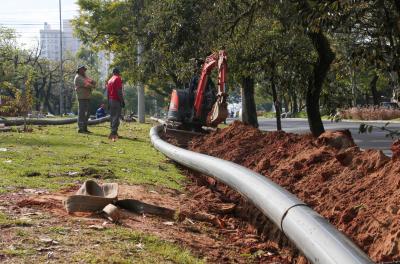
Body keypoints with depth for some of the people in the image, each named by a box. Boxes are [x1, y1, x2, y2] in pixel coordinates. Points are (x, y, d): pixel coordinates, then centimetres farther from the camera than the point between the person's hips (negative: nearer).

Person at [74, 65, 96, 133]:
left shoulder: (84, 77, 21)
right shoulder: (78, 77, -7)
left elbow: (93, 82, 13)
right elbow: (85, 84, -18)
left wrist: (92, 82, -10)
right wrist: (92, 86, -3)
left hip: (87, 98, 9)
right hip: (82, 98, -9)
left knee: (86, 114, 9)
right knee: (81, 113, -9)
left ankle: (85, 128, 14)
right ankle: (80, 129, -8)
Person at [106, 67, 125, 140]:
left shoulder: (109, 80, 16)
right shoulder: (118, 79, -8)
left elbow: (107, 92, 16)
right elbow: (119, 91, -17)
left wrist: (108, 102, 21)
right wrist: (122, 101, -15)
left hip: (110, 100, 8)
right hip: (117, 100, -8)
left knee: (112, 116, 11)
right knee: (116, 117, -11)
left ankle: (113, 132, 15)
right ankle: (114, 132, -19)